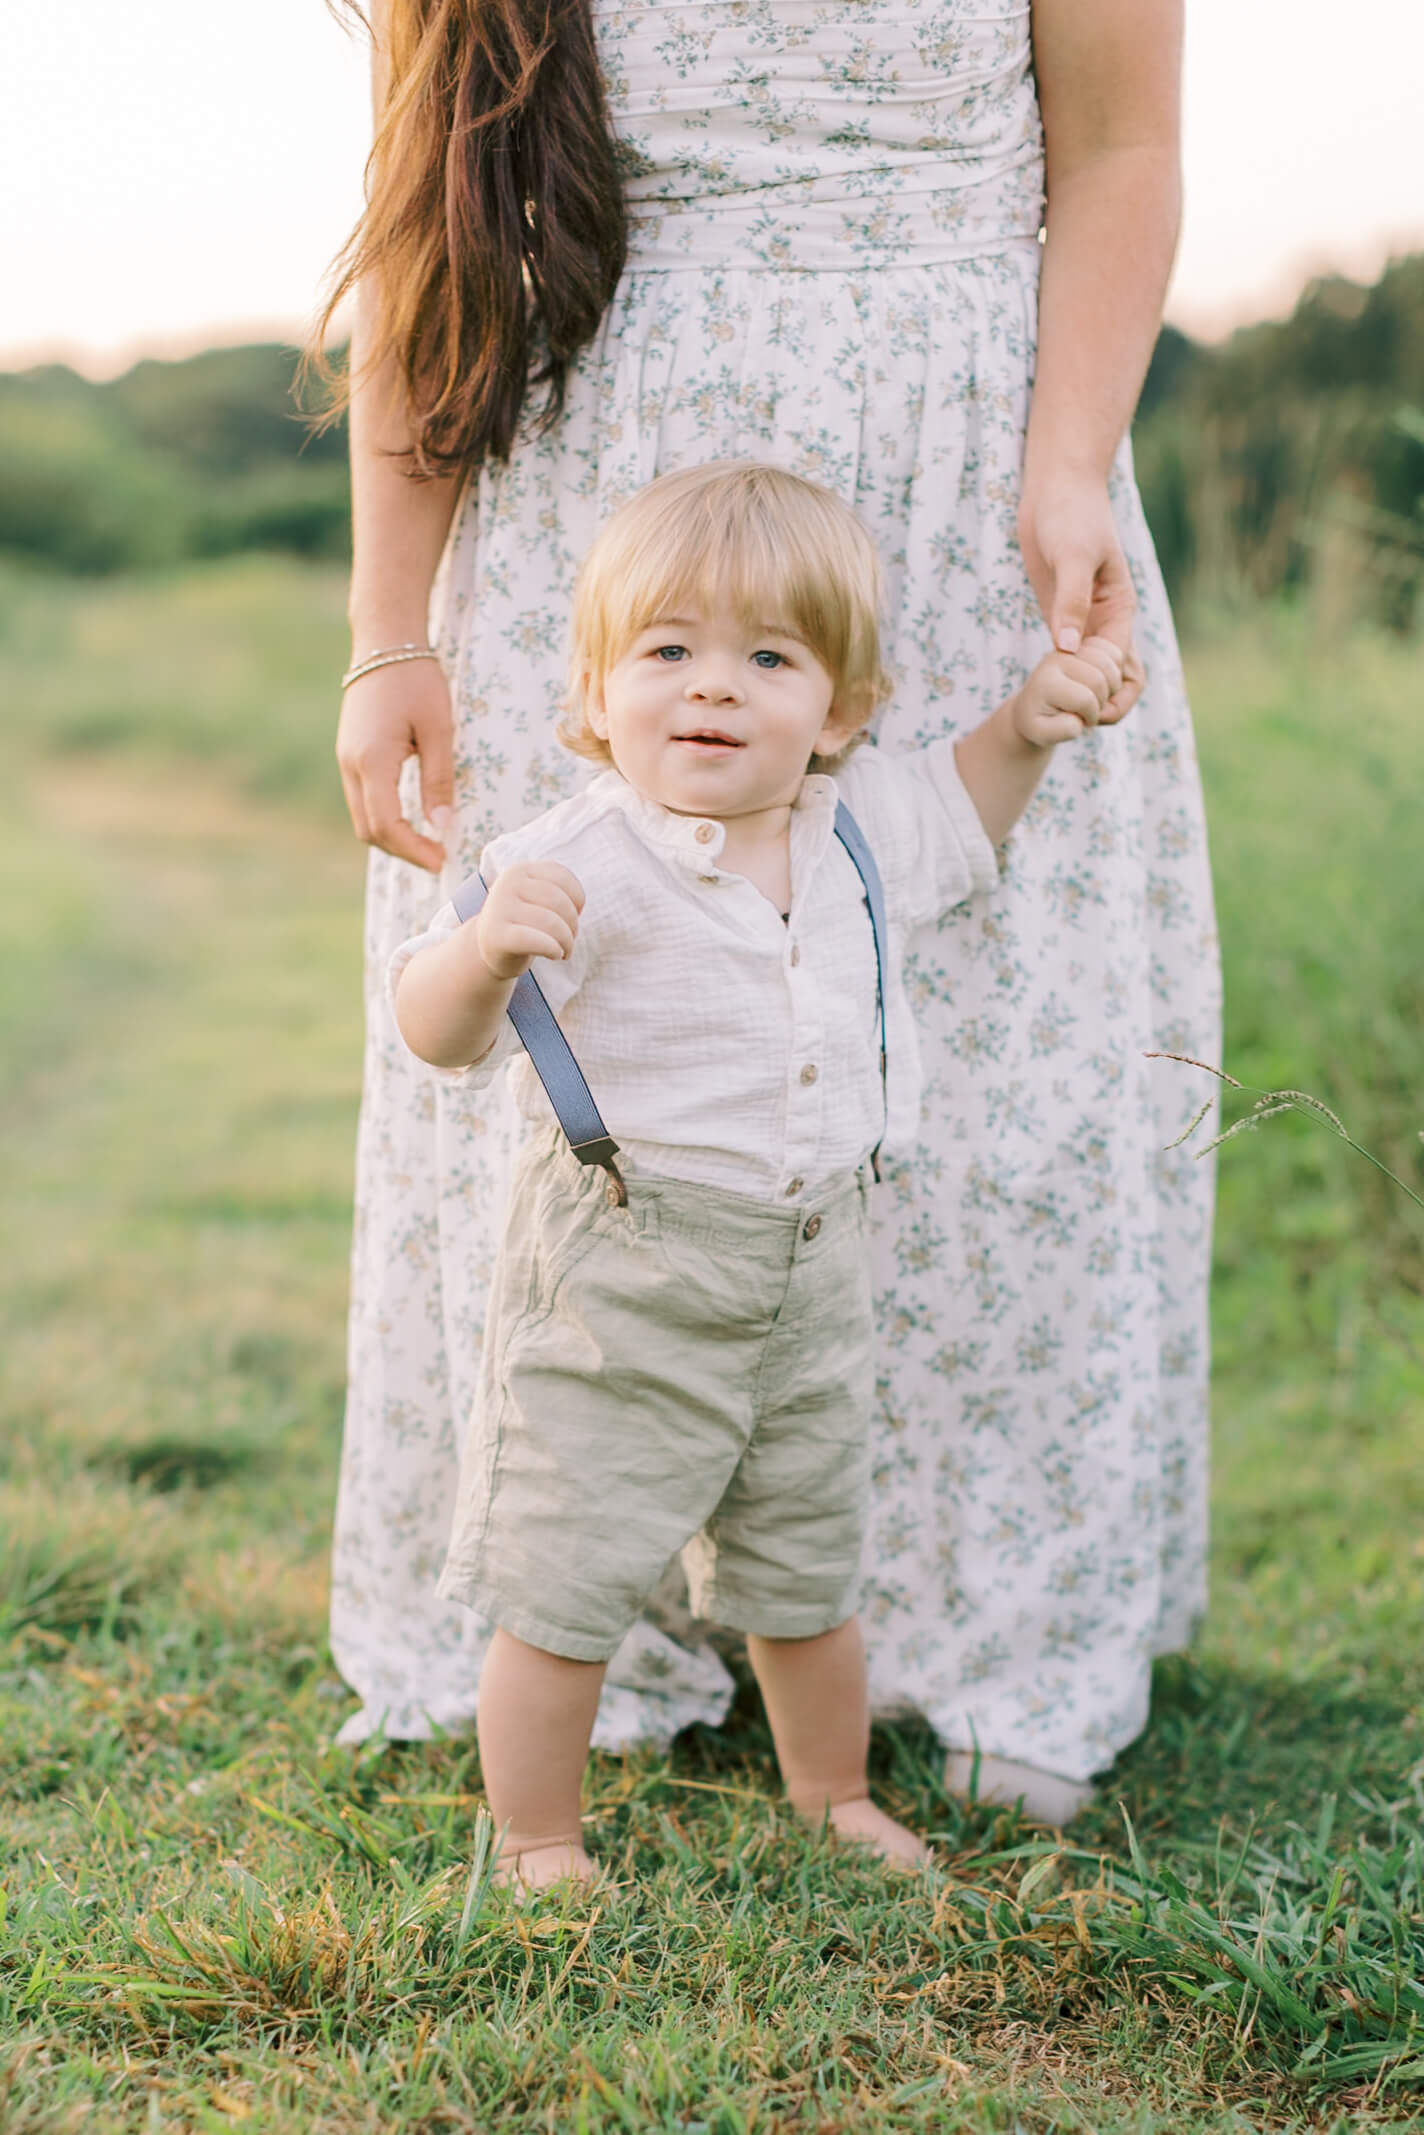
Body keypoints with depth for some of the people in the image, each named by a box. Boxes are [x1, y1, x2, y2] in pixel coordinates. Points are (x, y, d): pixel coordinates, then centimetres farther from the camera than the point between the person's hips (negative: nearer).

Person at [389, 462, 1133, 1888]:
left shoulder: (857, 832, 1)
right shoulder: (584, 863, -21)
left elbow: (955, 819, 25)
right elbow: (435, 1032, -25)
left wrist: (1028, 725, 10)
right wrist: (487, 947, -45)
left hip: (810, 1277, 6)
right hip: (619, 1287, -6)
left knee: (808, 1572, 22)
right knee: (567, 1583, 2)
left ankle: (832, 1796, 45)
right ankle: (536, 1840, 23)